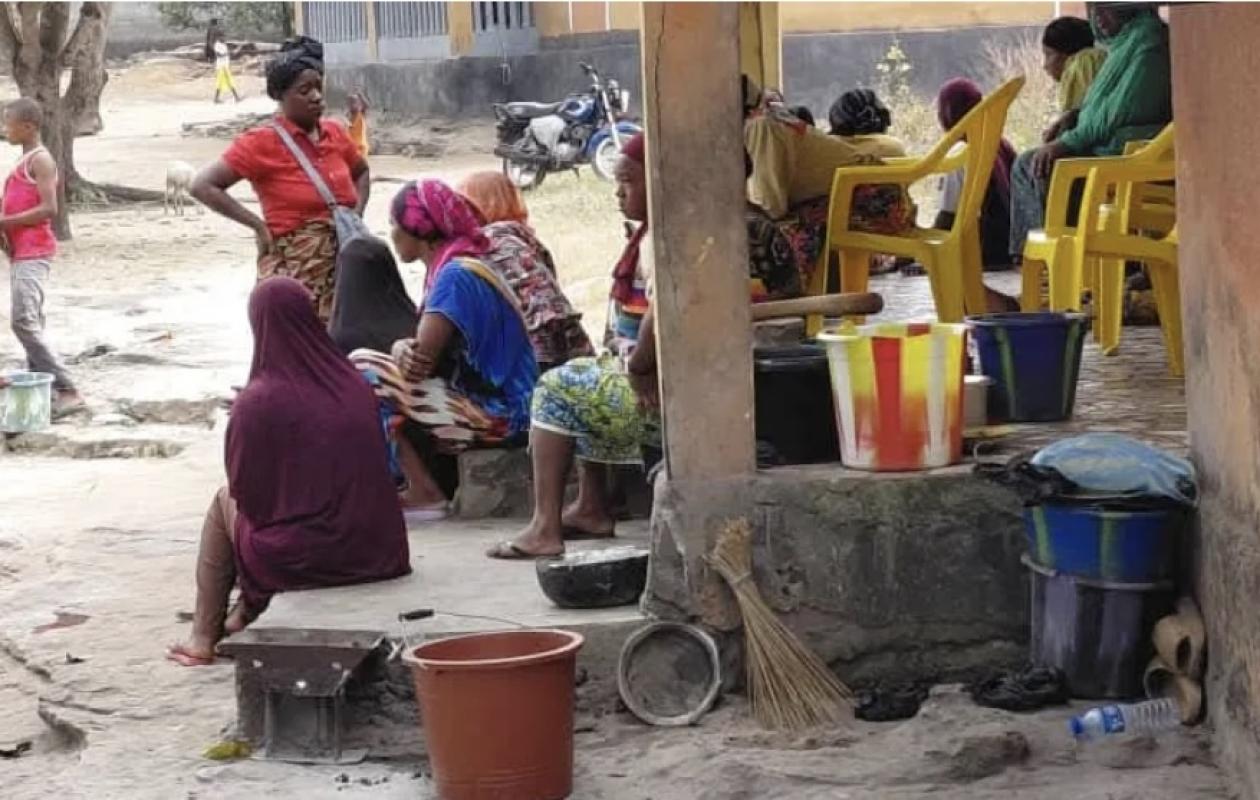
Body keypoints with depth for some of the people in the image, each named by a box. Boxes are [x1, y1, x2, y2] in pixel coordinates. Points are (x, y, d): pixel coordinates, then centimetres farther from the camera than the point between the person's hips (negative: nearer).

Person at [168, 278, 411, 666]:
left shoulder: (258, 401, -15)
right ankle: (242, 617, 40)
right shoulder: (355, 386, 0)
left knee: (224, 501, 24)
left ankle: (203, 639, 30)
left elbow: (243, 487, -4)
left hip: (298, 559, -5)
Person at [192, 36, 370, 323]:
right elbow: (203, 186, -12)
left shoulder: (334, 133, 9)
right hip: (294, 272, -6)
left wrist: (357, 213, 10)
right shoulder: (263, 142, -8)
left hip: (344, 267, 6)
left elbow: (361, 173, 29)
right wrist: (259, 226, -13)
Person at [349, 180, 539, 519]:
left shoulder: (455, 276, -16)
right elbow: (419, 354, 12)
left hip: (492, 412, -10)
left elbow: (423, 360, -21)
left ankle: (423, 492, -8)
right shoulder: (448, 268, 13)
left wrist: (401, 350, 1)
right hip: (483, 404, 10)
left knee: (362, 368, -12)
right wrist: (402, 349, -11)